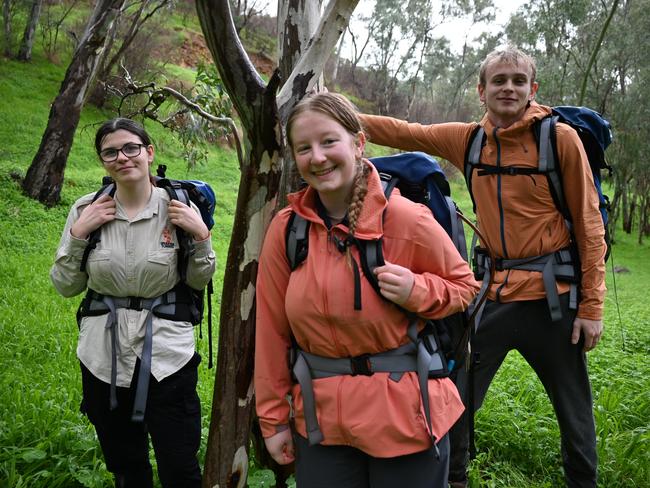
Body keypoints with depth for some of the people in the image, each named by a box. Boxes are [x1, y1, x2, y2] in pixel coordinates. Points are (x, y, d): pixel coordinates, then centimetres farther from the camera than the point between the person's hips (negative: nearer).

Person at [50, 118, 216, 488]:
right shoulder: (87, 210, -1)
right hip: (104, 355, 3)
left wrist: (201, 237, -12)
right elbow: (66, 286, 4)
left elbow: (200, 281, 4)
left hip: (167, 352, -2)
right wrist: (77, 235, -9)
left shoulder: (180, 209, -5)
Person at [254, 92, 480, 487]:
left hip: (405, 414, -2)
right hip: (320, 419, 2)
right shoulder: (286, 229, -6)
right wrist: (273, 417, 5)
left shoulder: (407, 219, -13)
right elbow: (272, 330, 1)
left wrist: (417, 291, -18)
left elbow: (464, 285, 3)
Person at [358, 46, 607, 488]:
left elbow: (589, 225, -7)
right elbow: (403, 133, 8)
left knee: (574, 409, 12)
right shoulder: (468, 140, 2)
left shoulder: (561, 138, -9)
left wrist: (592, 306, -9)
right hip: (494, 292, 3)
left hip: (552, 296, -3)